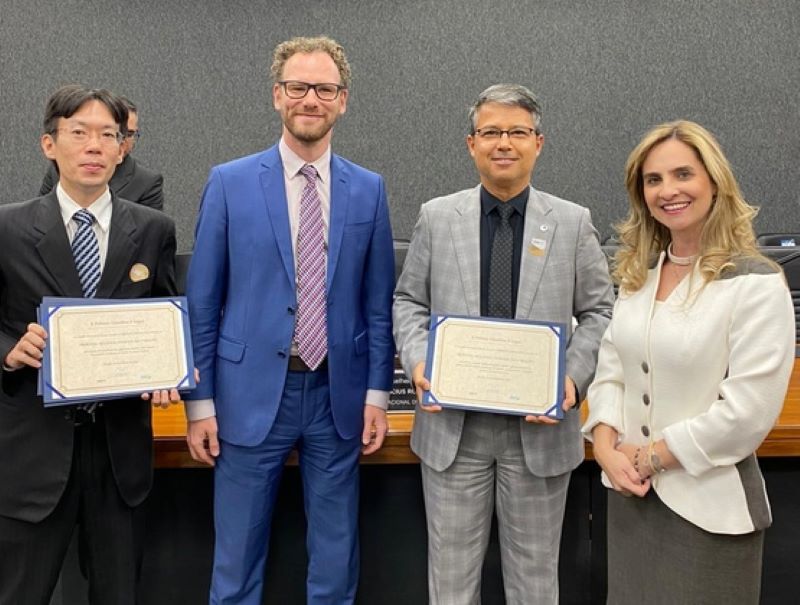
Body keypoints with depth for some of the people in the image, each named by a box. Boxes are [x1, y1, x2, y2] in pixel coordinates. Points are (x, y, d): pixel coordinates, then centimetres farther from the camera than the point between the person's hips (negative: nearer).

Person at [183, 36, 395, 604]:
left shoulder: (368, 190, 3)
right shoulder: (229, 183, -1)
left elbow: (379, 302, 6)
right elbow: (202, 301, 0)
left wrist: (377, 392, 2)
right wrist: (200, 400, -2)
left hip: (338, 397, 2)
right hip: (251, 394, -1)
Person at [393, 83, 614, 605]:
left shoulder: (573, 222, 0)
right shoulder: (437, 217, 2)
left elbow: (599, 311, 3)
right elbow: (409, 301, 7)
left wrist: (575, 376, -12)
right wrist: (418, 361, -10)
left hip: (540, 426, 0)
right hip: (453, 426, 1)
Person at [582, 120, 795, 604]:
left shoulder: (756, 283, -13)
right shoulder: (638, 273, 7)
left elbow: (749, 410, -18)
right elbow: (610, 369, 7)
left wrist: (651, 456, -14)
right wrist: (607, 447, -8)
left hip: (707, 504, -5)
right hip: (632, 494, 6)